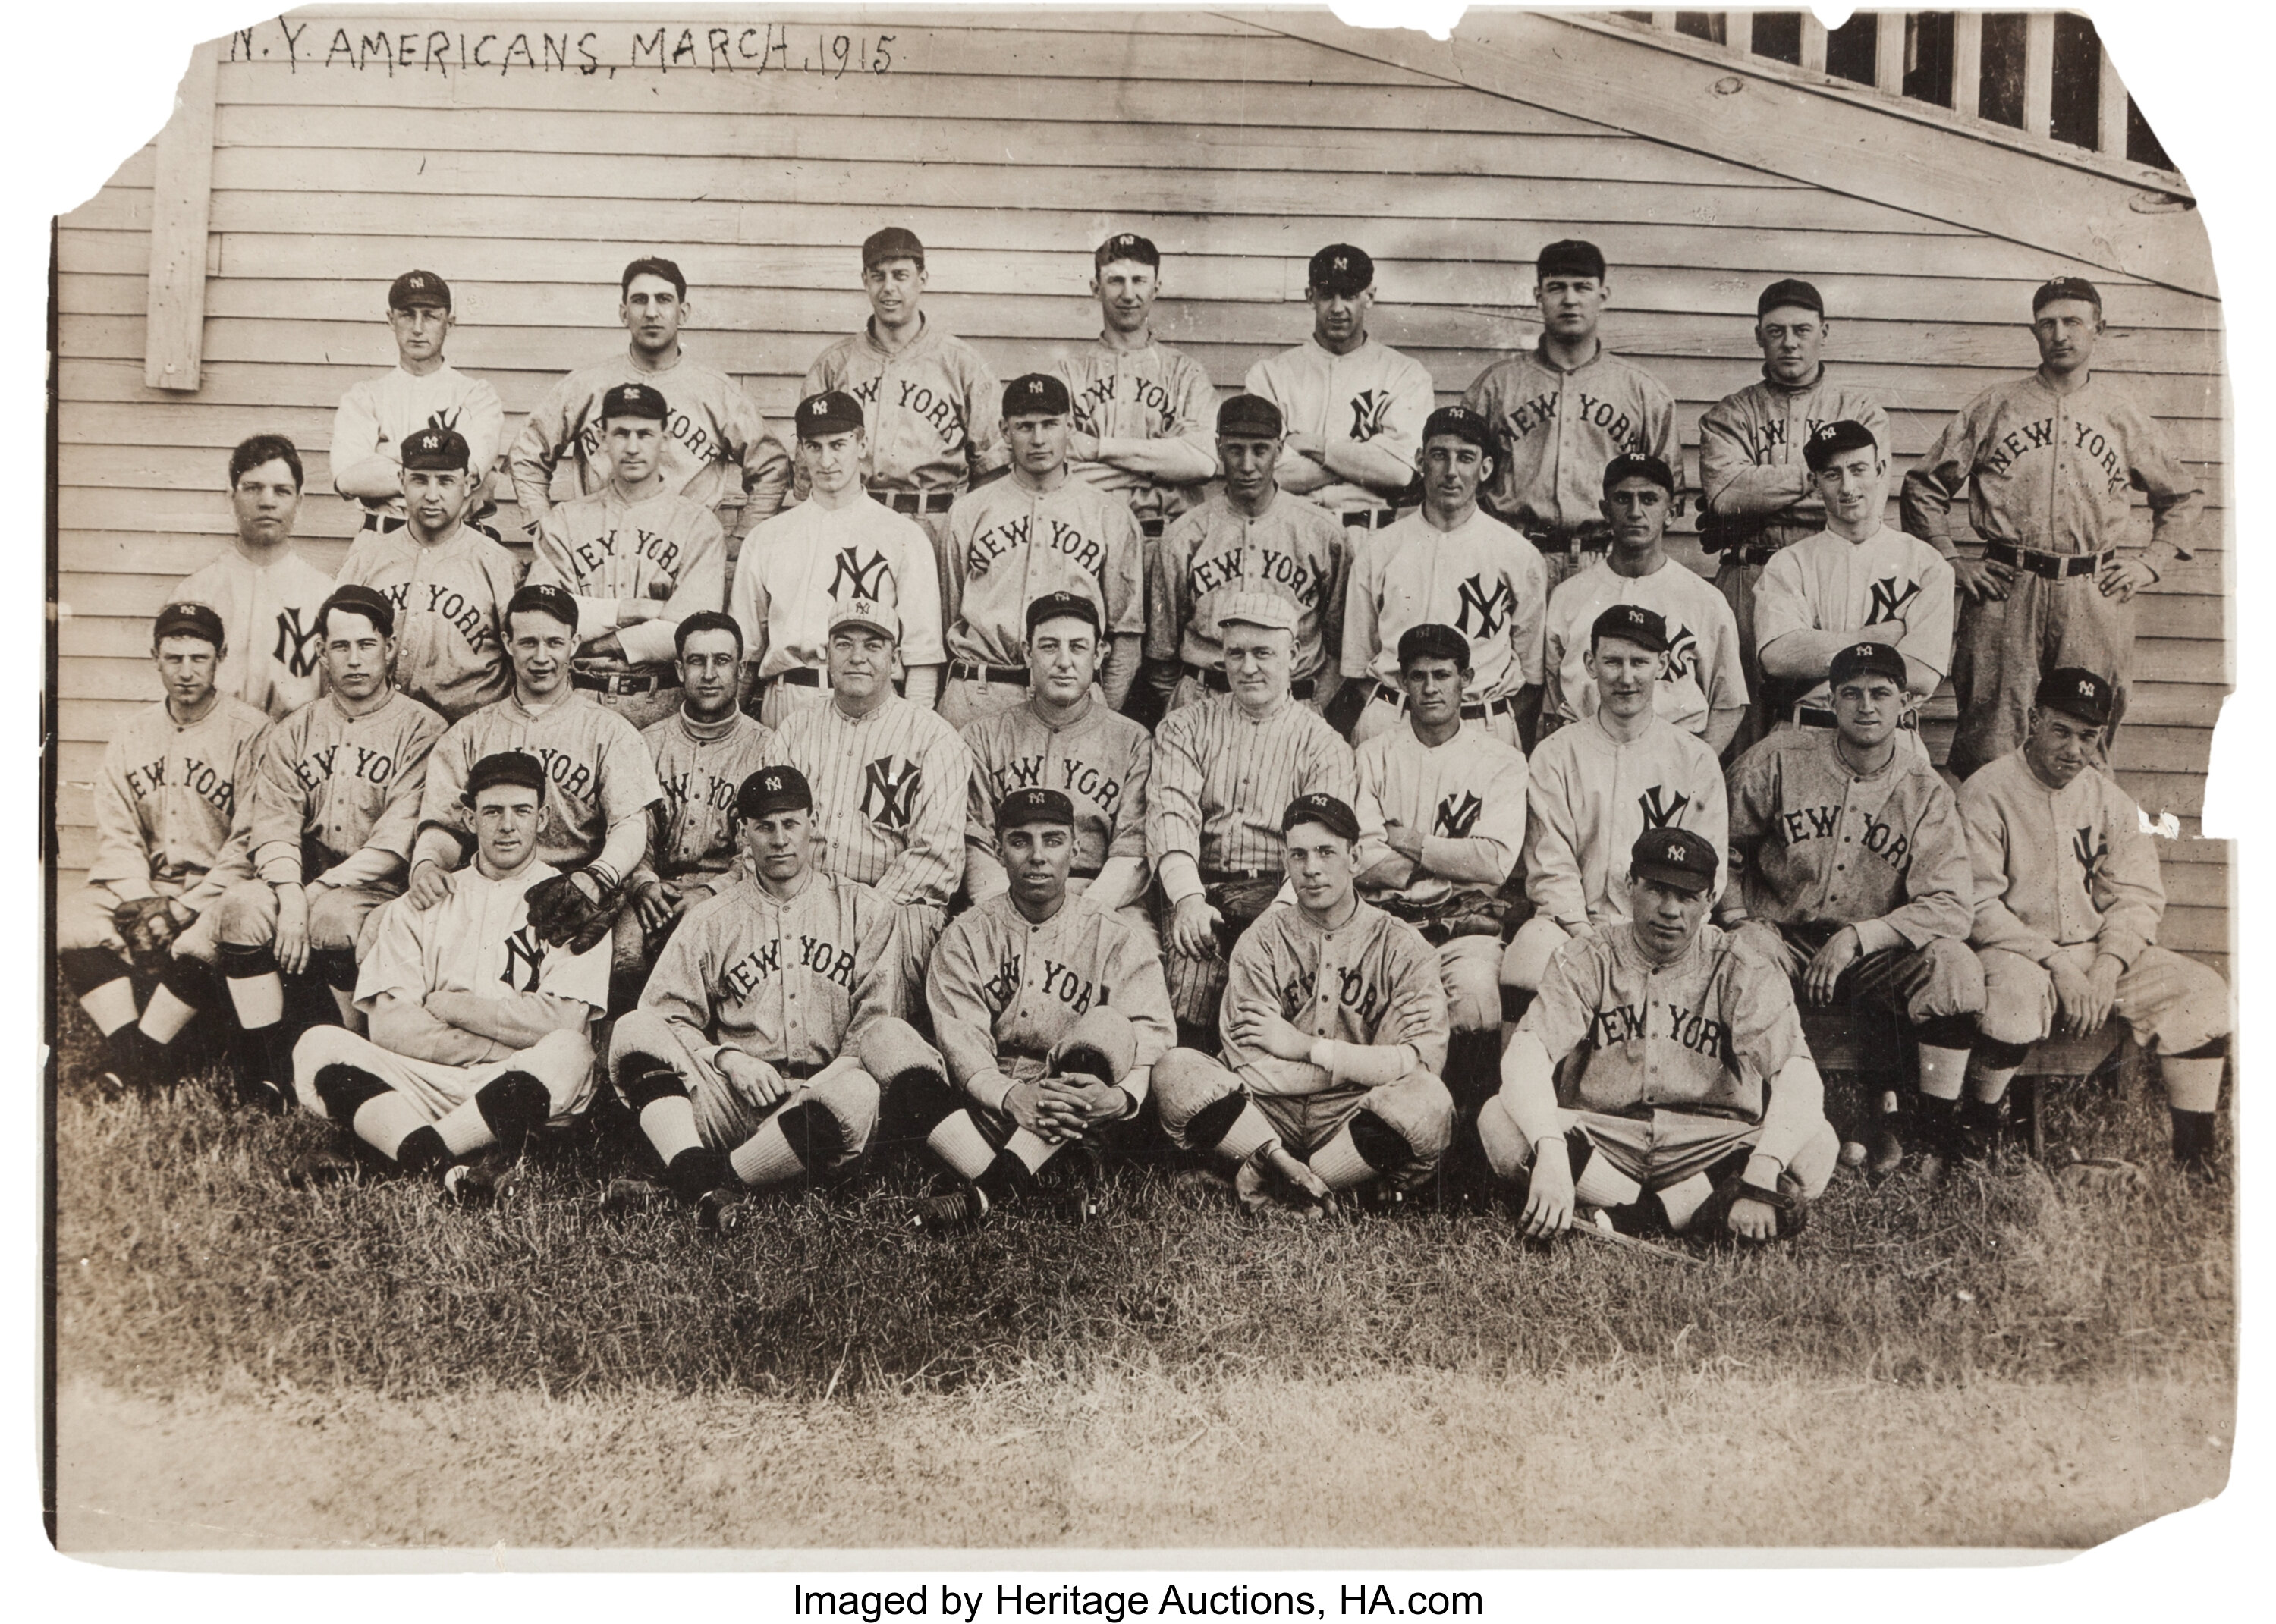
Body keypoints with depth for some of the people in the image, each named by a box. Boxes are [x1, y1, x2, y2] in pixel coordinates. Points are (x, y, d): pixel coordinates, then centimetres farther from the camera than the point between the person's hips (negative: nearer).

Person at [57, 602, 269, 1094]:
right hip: (143, 886, 5)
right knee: (71, 920, -20)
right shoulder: (132, 733, 12)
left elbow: (249, 842, -10)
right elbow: (116, 833, 8)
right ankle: (129, 1047, -25)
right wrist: (142, 901, -10)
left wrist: (186, 908, -17)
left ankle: (142, 1049, -22)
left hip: (216, 892, -5)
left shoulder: (250, 732, -5)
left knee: (202, 939, -35)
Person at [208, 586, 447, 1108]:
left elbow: (403, 831, -10)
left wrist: (325, 887, -18)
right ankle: (268, 1064, -15)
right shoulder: (294, 731, 15)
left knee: (335, 917, -35)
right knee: (240, 905, -26)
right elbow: (272, 820, 2)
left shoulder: (420, 729, 0)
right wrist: (290, 894, -17)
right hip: (298, 877, 4)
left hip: (378, 888, -4)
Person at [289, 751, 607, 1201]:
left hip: (521, 1097, -3)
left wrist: (447, 1005, -1)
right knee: (319, 1045, -20)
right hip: (425, 1087, 3)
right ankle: (452, 1165, -38)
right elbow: (388, 1026, 2)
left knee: (570, 1054, -34)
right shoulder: (421, 904, 16)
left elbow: (563, 1023, -7)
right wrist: (512, 1046, -7)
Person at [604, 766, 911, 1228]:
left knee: (859, 1095, -37)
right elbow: (668, 1014, 9)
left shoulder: (867, 912, 12)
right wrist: (727, 1059, -8)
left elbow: (879, 1023, 4)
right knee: (635, 1030, -21)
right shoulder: (710, 918, 17)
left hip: (823, 1090, -1)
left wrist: (827, 1083, -12)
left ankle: (720, 1184, -28)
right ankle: (701, 1184, -37)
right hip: (732, 1100, 2)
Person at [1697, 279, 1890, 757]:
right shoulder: (1729, 414, 13)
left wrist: (1759, 492, -5)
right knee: (1746, 717, -3)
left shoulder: (1860, 406, 13)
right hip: (1749, 580, 0)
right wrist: (1817, 467, -5)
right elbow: (1725, 493, -6)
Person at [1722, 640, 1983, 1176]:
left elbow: (1951, 905, -11)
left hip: (1876, 953, 1)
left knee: (1954, 965, -29)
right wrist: (1742, 920, -8)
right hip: (1783, 941, 0)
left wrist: (1859, 937, -22)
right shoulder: (1780, 759, -2)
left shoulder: (1925, 792, -1)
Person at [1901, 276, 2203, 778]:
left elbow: (2184, 496, 25)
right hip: (2005, 591, -1)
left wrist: (2151, 563, 11)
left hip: (2097, 599, 1)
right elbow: (1923, 485, 13)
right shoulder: (1993, 409, 9)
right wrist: (1951, 561, 4)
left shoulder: (2125, 418, 13)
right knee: (1990, 742, -5)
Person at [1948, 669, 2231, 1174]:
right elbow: (1977, 905, -14)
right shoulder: (1986, 793, -7)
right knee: (2016, 990, -38)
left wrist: (2109, 963, -11)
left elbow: (2140, 896, 8)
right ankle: (1974, 1123, -14)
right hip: (2015, 951, -5)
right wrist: (2055, 963, -20)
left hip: (2100, 950, 6)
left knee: (2204, 990, -12)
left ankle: (2195, 1147, -1)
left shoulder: (2112, 801, 11)